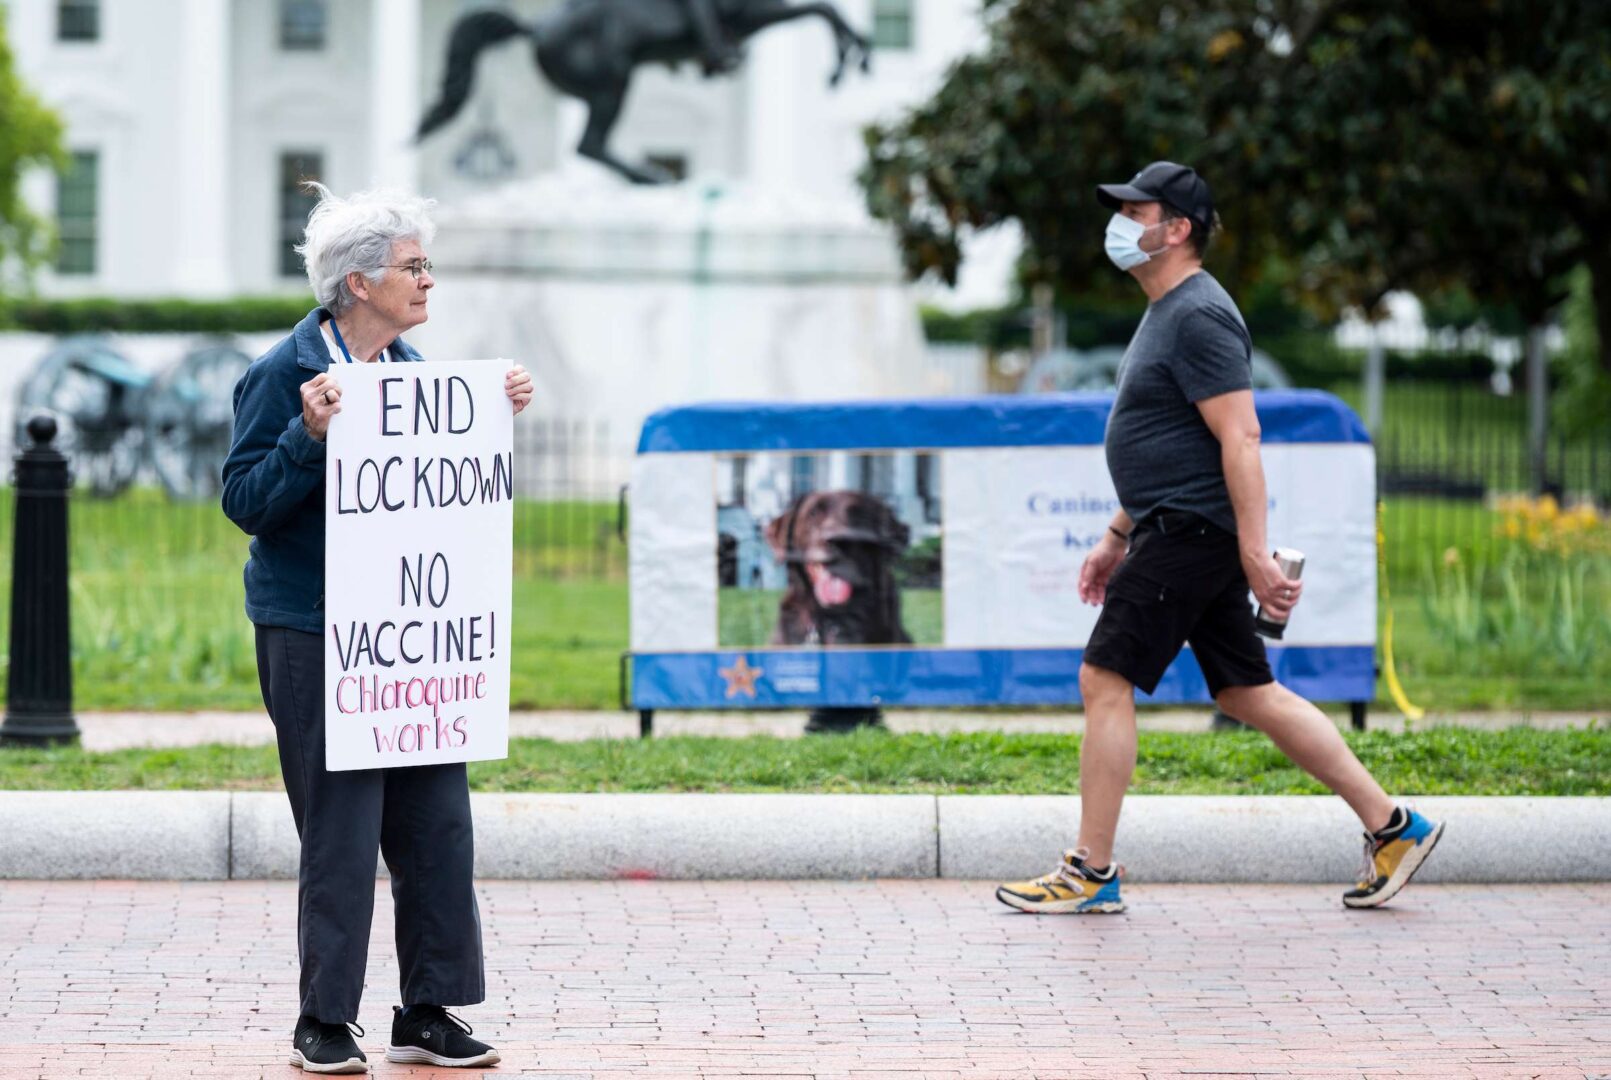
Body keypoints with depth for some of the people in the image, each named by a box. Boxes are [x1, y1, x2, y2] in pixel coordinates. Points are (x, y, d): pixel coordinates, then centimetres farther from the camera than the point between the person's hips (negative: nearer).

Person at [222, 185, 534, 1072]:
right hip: (315, 639, -7)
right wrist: (310, 434, -24)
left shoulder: (409, 368, 13)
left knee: (438, 822, 4)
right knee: (340, 831, -3)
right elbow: (246, 500, -12)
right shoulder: (284, 375, -9)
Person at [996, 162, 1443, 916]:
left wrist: (1255, 554, -25)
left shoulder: (1199, 318, -15)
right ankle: (1391, 827, 12)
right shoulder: (1165, 314, 18)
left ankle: (1090, 873, -4)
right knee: (1248, 693, 10)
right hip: (1176, 534, 10)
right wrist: (1116, 538, 28)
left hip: (1191, 535, -10)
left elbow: (1241, 439, -21)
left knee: (1104, 681, -8)